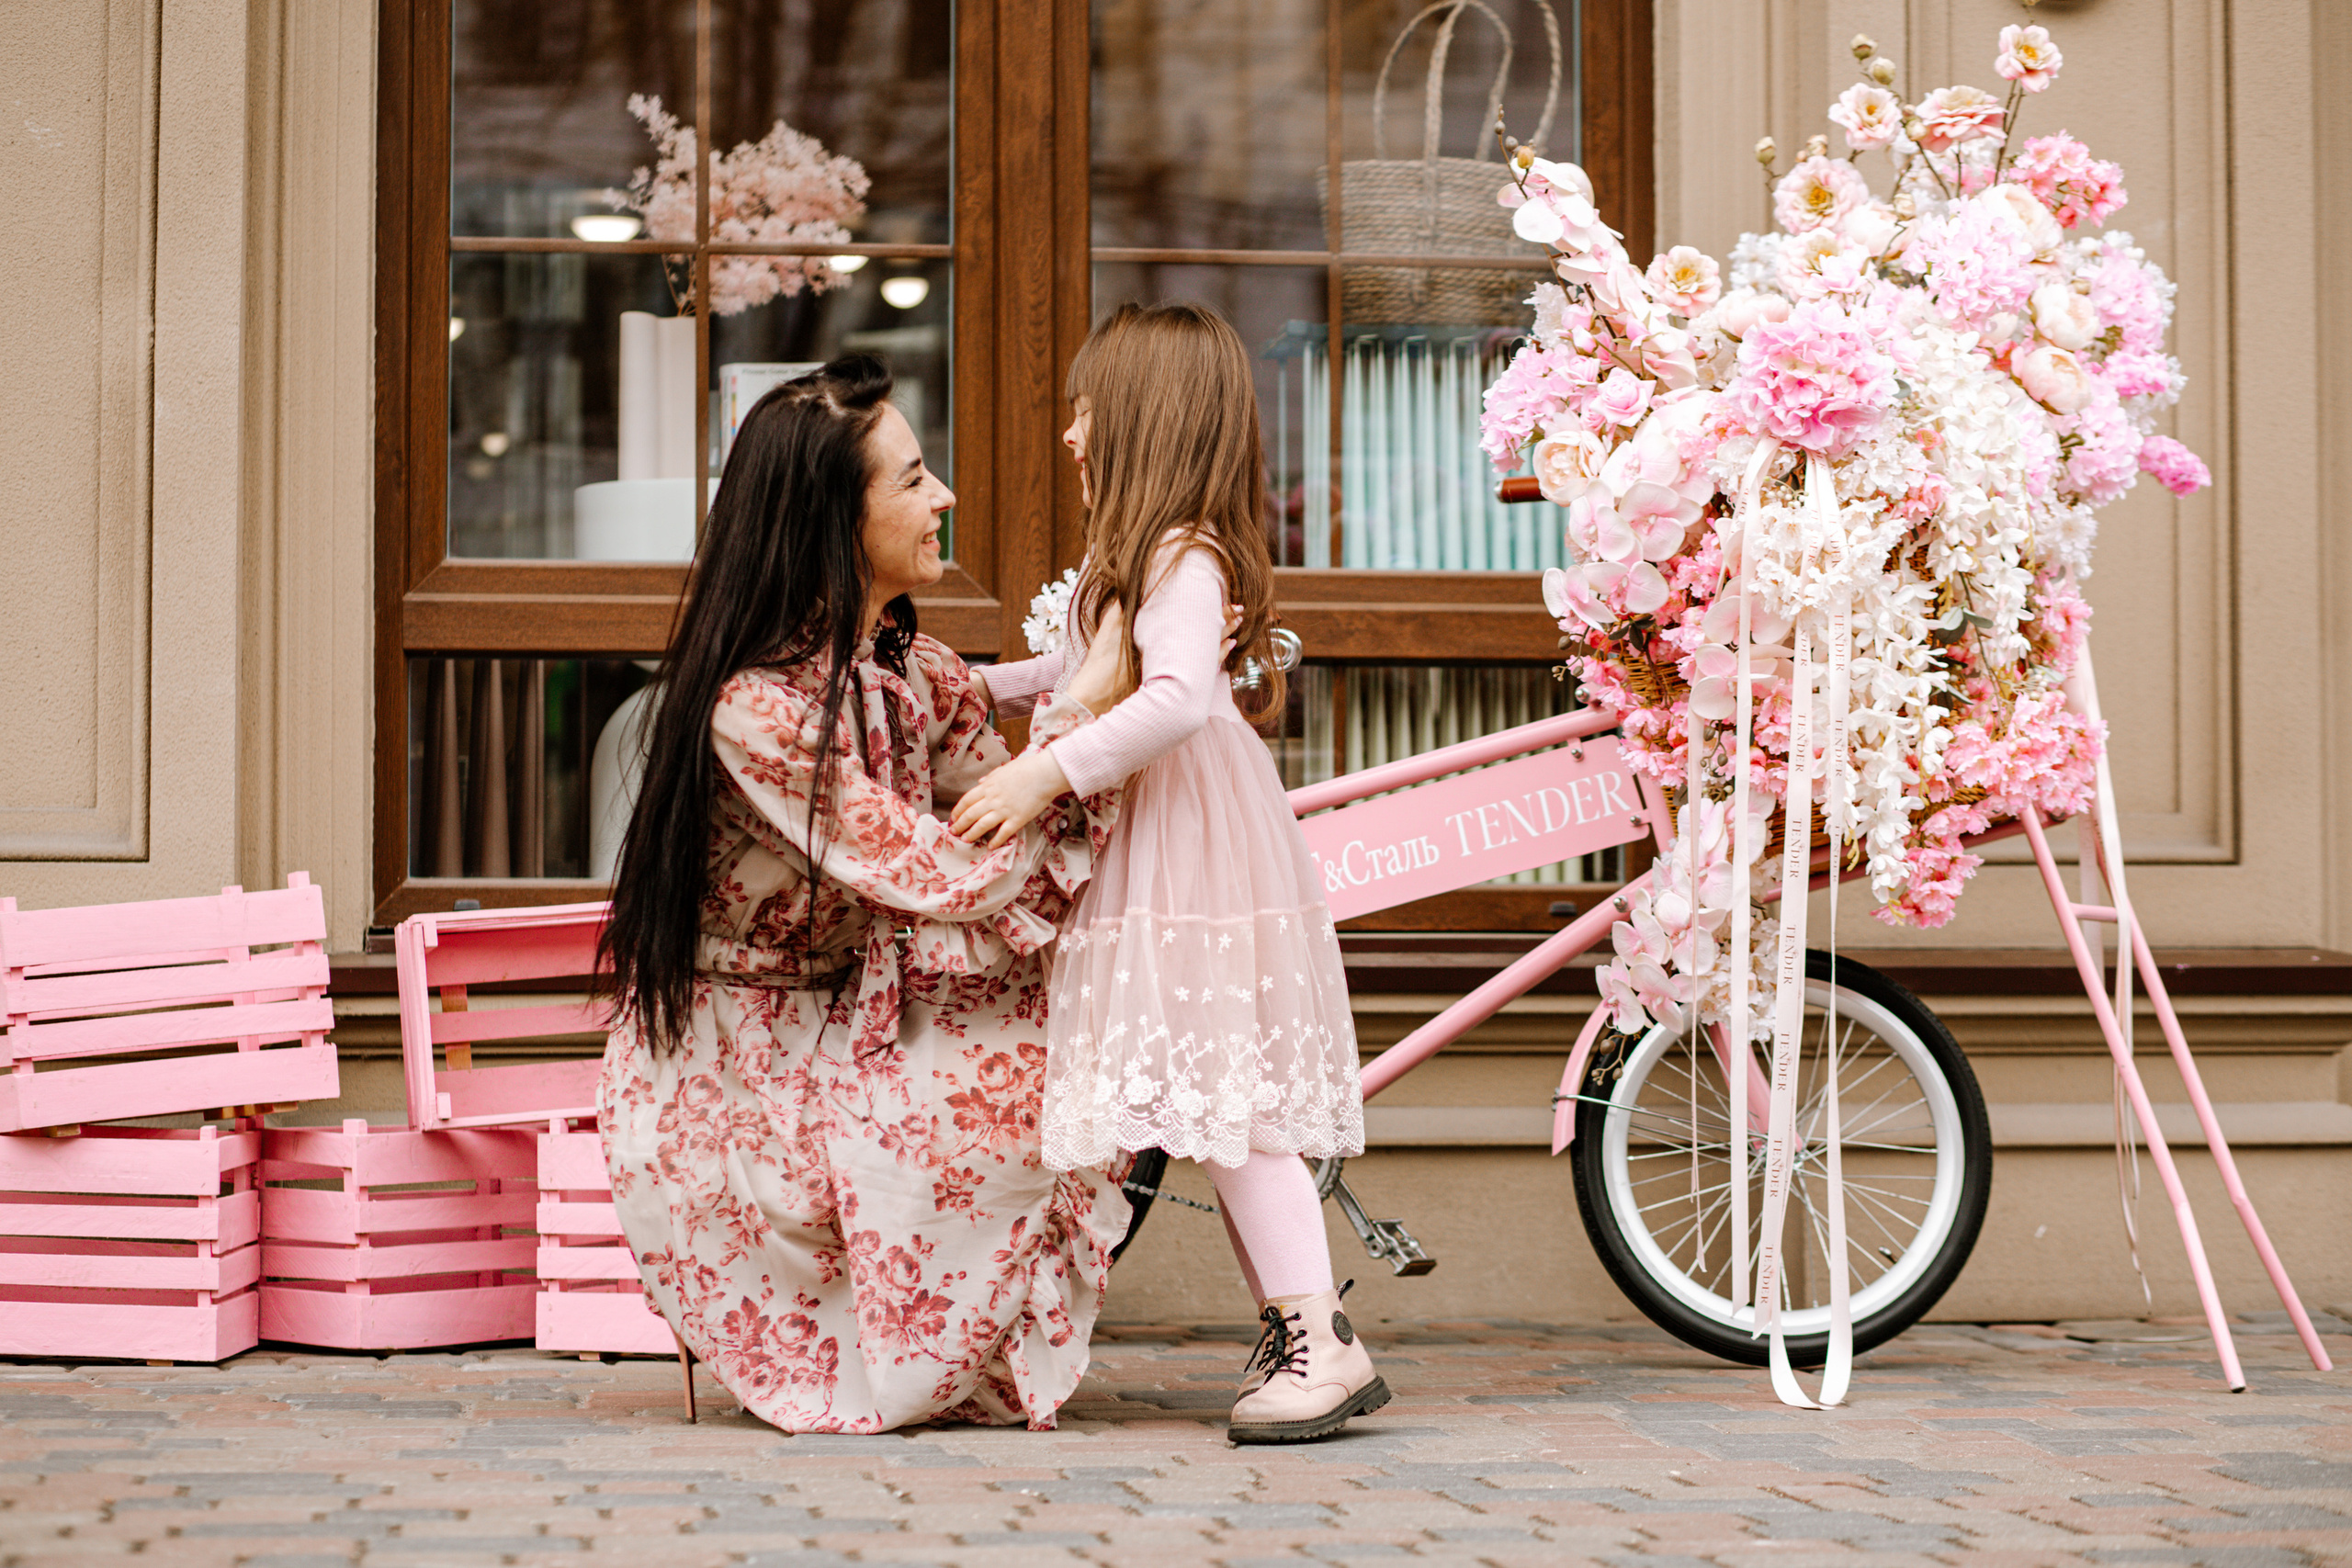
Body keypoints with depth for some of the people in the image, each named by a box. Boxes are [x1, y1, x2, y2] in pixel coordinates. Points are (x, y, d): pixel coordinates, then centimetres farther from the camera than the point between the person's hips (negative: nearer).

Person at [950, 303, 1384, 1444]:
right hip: (1147, 855, 11)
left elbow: (1178, 697, -31)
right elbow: (1080, 674, 33)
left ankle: (1323, 1341, -11)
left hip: (1200, 846, -11)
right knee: (1212, 1103, 10)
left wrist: (1045, 772, -33)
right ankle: (1289, 1321, 15)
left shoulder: (1187, 559, -15)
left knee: (1228, 1096, -12)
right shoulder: (1125, 559, 19)